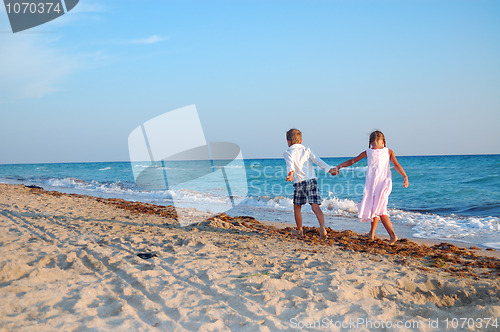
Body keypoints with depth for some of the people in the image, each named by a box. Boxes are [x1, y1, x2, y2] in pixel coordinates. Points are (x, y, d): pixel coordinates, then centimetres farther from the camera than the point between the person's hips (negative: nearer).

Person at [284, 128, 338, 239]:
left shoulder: (288, 152, 5)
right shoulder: (306, 150, 16)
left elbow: (290, 163, -17)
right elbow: (317, 160, 4)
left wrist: (290, 173, -35)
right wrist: (329, 169, -3)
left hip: (300, 182, -3)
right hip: (312, 180, 3)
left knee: (297, 207, 15)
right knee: (315, 206, -3)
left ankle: (300, 231, 23)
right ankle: (322, 228, -23)